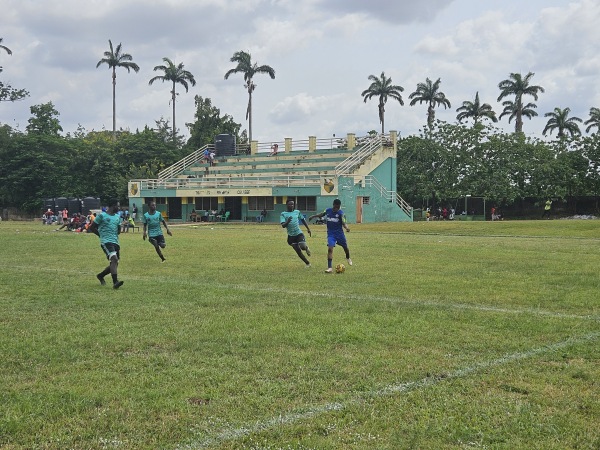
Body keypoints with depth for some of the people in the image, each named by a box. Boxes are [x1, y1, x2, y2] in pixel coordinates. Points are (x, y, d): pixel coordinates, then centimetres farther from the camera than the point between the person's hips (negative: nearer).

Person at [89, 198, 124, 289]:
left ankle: (100, 276, 32)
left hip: (115, 242, 8)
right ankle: (115, 282, -30)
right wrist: (102, 235, 6)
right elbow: (92, 228, 3)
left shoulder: (117, 217, 17)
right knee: (114, 259, -25)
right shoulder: (102, 216, -3)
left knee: (114, 264, 8)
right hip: (106, 242, -8)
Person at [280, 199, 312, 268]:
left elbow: (303, 220, 17)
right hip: (291, 235, 0)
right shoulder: (283, 214, -5)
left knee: (303, 247, -22)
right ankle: (307, 263, 25)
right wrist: (287, 222, -34)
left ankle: (306, 248, 16)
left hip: (299, 233, 0)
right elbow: (283, 225, -15)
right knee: (298, 251, 5)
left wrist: (308, 229, 14)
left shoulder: (297, 212, 3)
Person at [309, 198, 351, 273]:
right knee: (330, 249, -16)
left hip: (339, 233, -1)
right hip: (331, 234, 1)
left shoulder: (341, 213, -12)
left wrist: (347, 228, -41)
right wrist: (312, 216, 21)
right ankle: (330, 268, -15)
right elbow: (321, 214, 17)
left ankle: (348, 258, 51)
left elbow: (344, 223, -20)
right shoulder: (328, 211, -3)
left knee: (345, 247, 16)